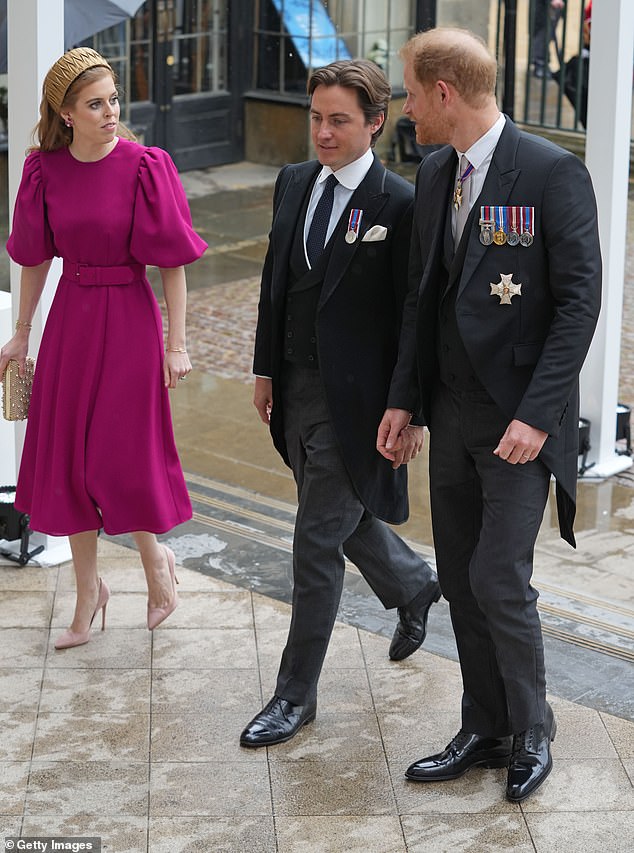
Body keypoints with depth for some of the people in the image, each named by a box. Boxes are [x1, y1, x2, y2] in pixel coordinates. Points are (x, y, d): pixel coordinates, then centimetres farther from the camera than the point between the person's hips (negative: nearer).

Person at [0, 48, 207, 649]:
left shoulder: (144, 167, -12)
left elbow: (173, 261, -8)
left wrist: (176, 344, -9)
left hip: (129, 318, -4)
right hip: (69, 320, 4)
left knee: (121, 457, -2)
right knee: (67, 458, 7)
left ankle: (155, 557, 27)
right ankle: (88, 590, 22)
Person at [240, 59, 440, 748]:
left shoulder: (401, 204, -15)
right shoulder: (293, 183, 6)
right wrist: (265, 370, 13)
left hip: (353, 397, -7)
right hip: (295, 387, 7)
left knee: (317, 542, -2)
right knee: (342, 517, 22)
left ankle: (296, 694, 10)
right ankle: (414, 586, 52)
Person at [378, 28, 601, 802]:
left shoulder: (552, 173, -14)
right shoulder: (434, 174, 8)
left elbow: (580, 298, -15)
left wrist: (536, 414, -20)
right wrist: (403, 399, 8)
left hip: (519, 416, -7)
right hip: (451, 410, 7)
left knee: (499, 580, -7)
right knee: (460, 579, 11)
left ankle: (531, 736, 14)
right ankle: (484, 731, 25)